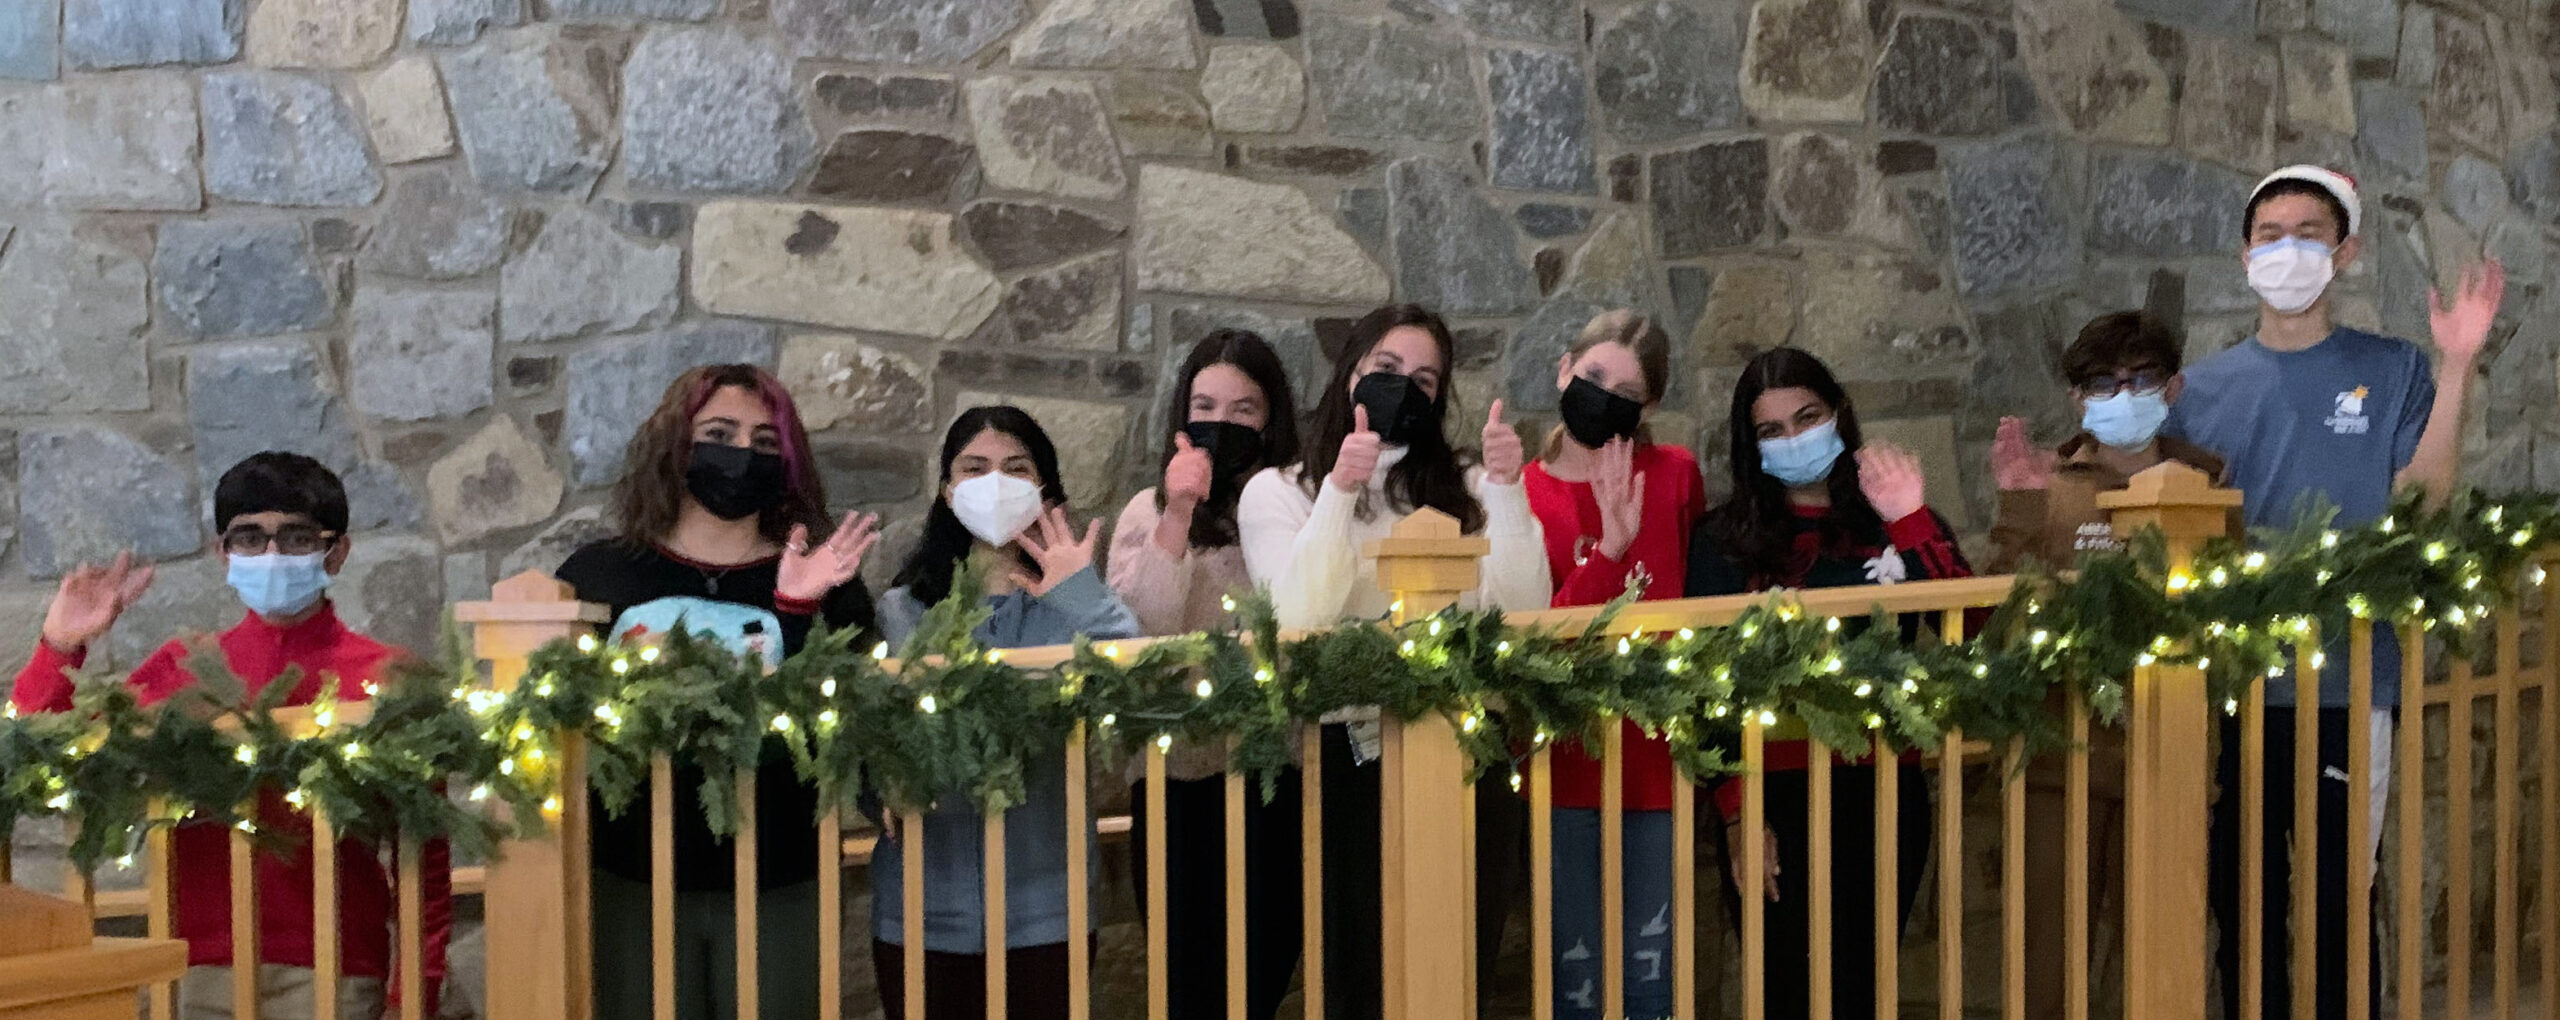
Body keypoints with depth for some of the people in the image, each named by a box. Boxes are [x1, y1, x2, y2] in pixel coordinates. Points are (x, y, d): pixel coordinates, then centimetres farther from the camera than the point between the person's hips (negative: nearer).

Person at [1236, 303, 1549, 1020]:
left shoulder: (1462, 490, 12)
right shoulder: (1277, 492, 6)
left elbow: (1523, 611, -1)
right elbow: (1298, 623, -11)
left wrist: (1508, 490, -10)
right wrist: (1340, 490, -16)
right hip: (1350, 764, -2)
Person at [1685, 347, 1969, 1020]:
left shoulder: (1891, 520, 9)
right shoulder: (1727, 537, 3)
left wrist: (1911, 521, -13)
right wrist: (1735, 810, -10)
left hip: (1883, 788, 2)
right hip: (1775, 793, -2)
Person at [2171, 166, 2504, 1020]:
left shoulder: (2391, 372, 4)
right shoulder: (2203, 389, 9)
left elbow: (2423, 499, -7)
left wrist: (2458, 368, -13)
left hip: (2350, 679, -2)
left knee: (2340, 902, 2)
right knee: (2243, 906, 8)